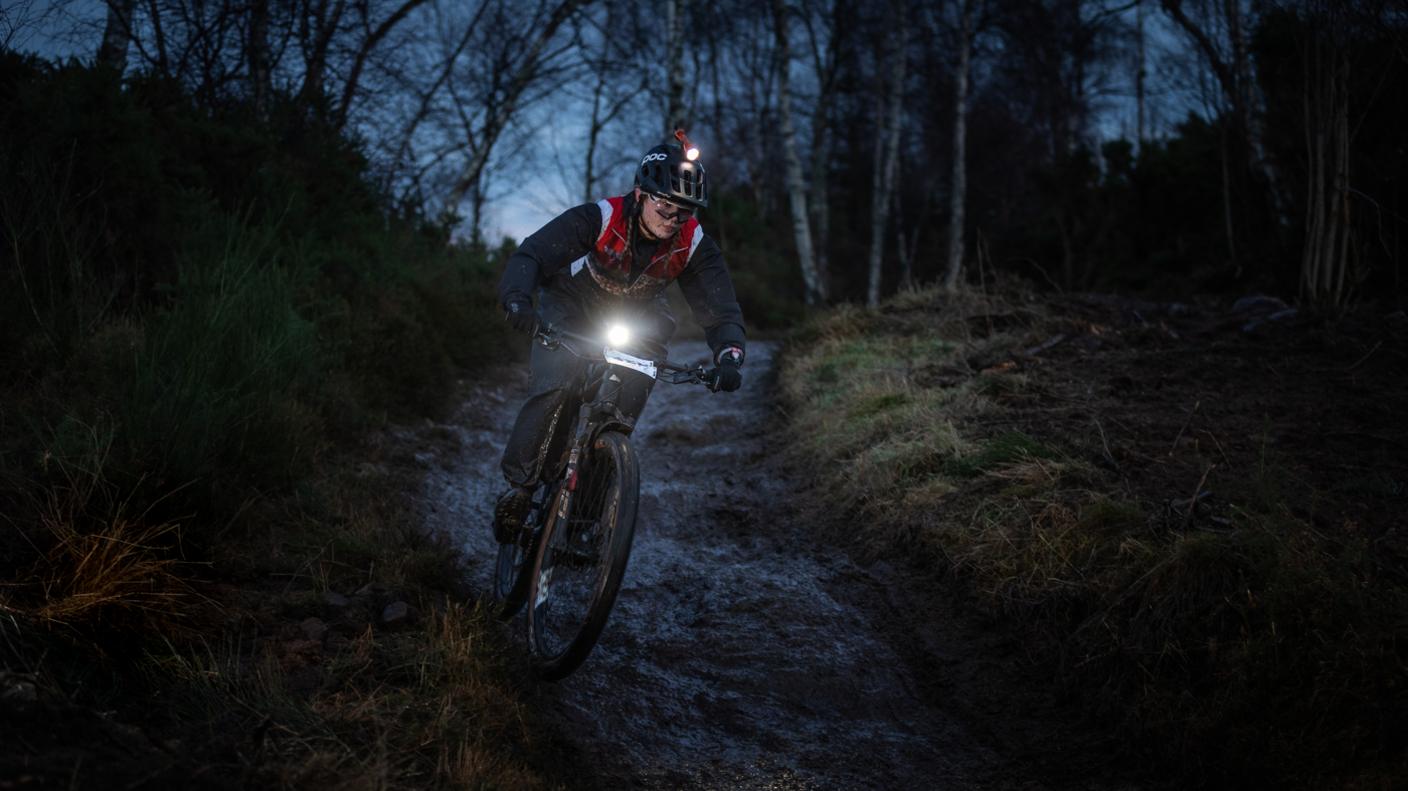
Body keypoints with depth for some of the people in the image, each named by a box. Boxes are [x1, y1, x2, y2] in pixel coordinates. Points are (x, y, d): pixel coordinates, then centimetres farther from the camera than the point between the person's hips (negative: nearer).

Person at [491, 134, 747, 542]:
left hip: (635, 322, 3)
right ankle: (520, 486, -11)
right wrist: (517, 298, -54)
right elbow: (529, 255, -33)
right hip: (569, 314, -2)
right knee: (556, 390, -26)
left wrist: (729, 356, -40)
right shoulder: (598, 218, -29)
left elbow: (721, 310, -20)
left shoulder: (693, 245, -21)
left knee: (627, 405, -16)